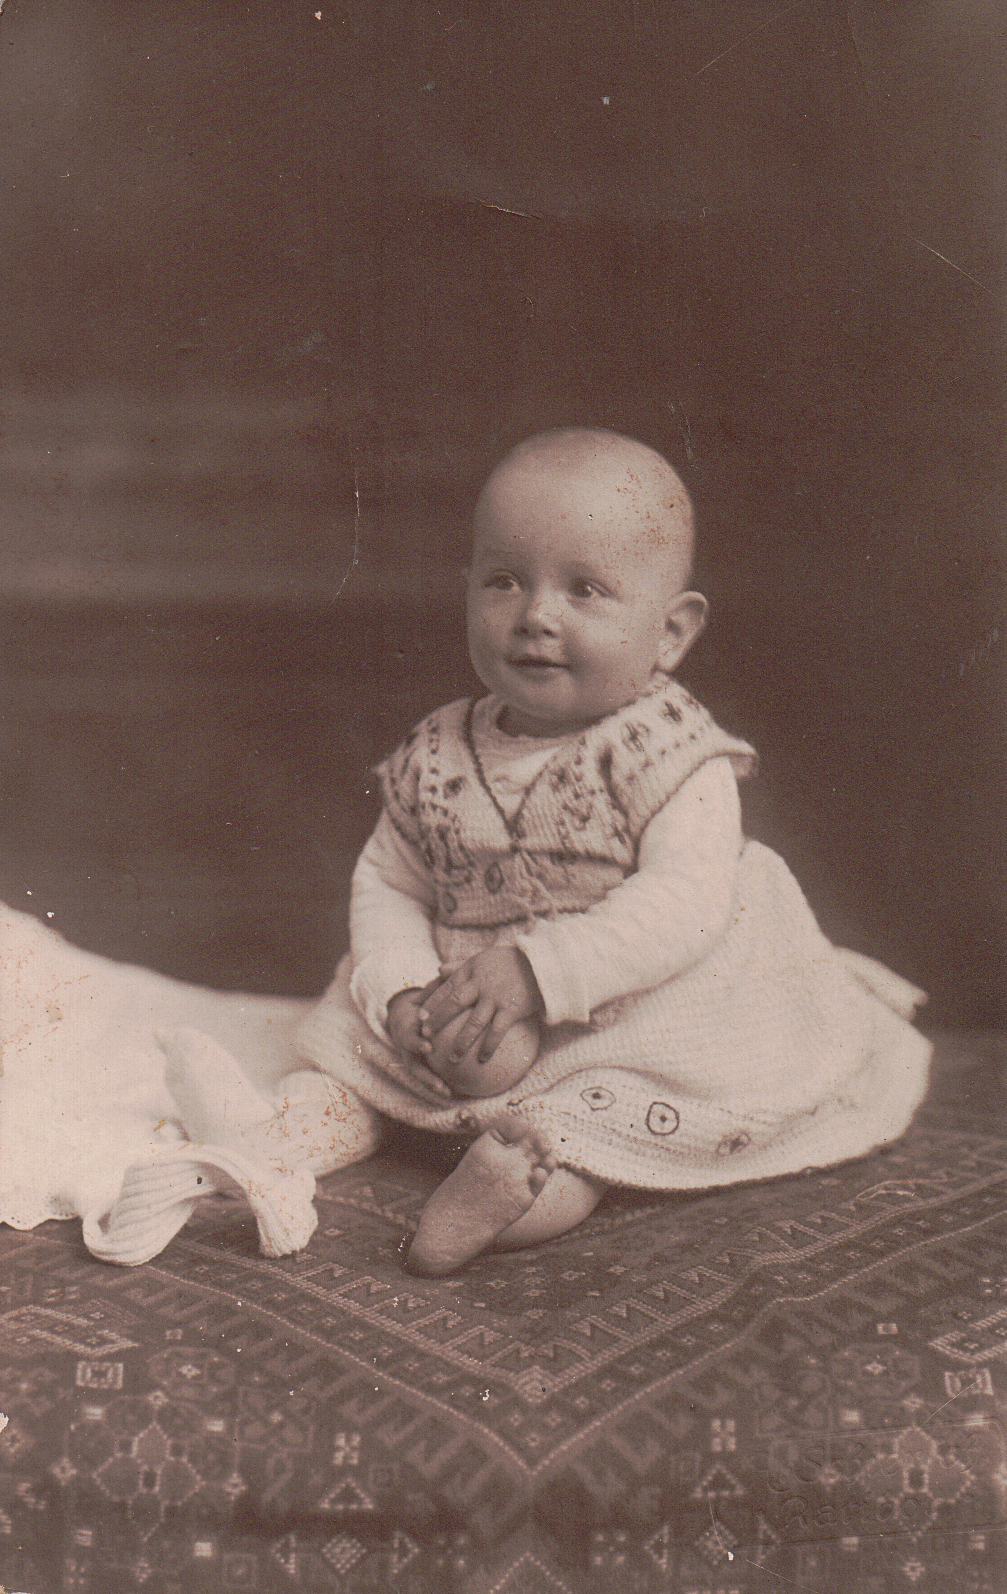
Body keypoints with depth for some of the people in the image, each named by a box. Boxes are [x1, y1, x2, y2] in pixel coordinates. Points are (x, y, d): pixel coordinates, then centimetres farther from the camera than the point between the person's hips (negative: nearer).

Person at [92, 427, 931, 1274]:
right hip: (478, 1032, 5)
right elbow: (388, 882, 5)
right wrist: (403, 991, -15)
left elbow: (685, 903, -25)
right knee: (359, 1038, -4)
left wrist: (538, 969, -32)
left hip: (640, 1008, -5)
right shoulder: (435, 759, 1)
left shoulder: (673, 757, -14)